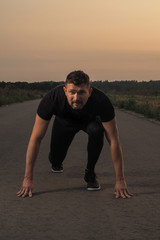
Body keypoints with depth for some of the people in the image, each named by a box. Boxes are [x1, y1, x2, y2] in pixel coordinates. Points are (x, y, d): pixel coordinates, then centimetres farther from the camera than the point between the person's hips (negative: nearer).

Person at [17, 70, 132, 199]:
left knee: (96, 131, -34)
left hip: (90, 119, -1)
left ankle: (90, 173, -10)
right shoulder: (52, 99, -41)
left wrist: (120, 180, -36)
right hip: (65, 120, 1)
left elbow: (114, 141, -35)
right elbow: (36, 138, -34)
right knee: (55, 160, -7)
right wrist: (28, 178, -34)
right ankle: (57, 163, 34)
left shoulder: (101, 101, -42)